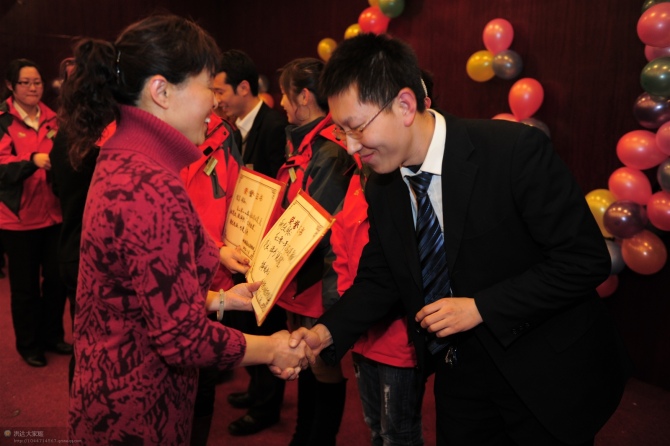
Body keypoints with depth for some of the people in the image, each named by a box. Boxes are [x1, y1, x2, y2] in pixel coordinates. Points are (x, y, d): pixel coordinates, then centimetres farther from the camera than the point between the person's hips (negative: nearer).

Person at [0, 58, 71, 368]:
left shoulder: (52, 119, 9)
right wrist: (32, 161, -30)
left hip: (53, 213, 4)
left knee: (56, 279, 10)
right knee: (25, 285, 7)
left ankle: (52, 336, 28)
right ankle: (28, 345, 23)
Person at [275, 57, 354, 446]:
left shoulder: (331, 152, -20)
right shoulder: (304, 143, 9)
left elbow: (329, 224, -22)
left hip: (320, 280, -9)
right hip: (299, 276, 9)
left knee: (324, 367, 10)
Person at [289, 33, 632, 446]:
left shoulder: (517, 150, -24)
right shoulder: (381, 188, -5)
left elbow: (586, 259, -21)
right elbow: (378, 279, 3)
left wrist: (481, 307, -24)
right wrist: (327, 332, -14)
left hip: (549, 379, -4)